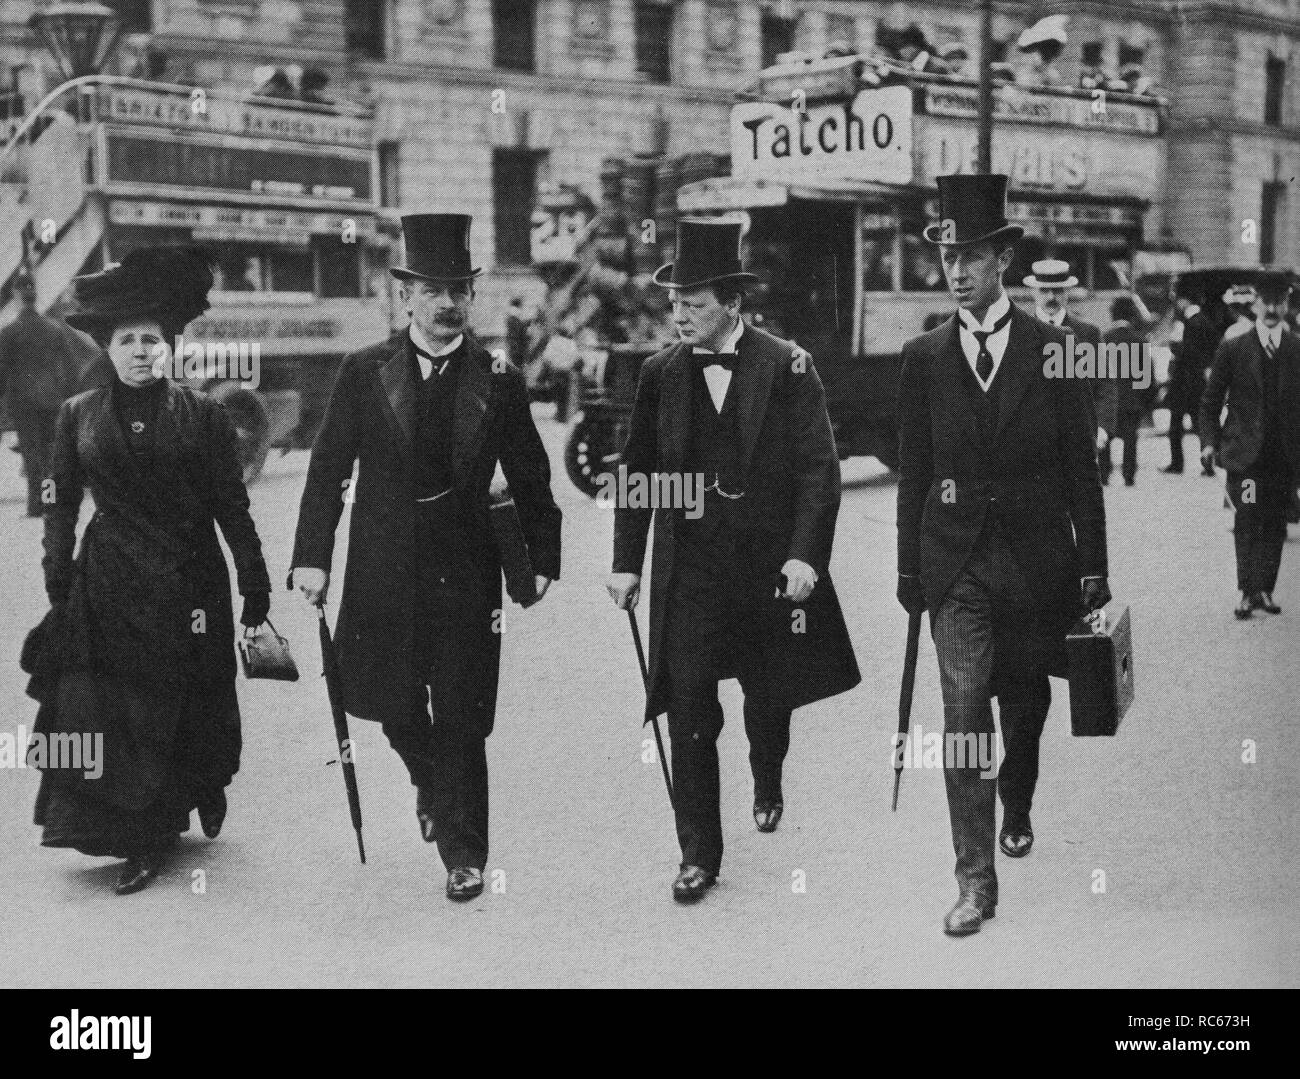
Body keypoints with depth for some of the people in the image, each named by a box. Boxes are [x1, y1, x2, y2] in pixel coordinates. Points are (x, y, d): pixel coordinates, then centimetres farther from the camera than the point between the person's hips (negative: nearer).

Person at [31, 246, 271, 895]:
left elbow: (232, 509, 1)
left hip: (190, 584, -1)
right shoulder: (78, 417, 5)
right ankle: (143, 839, 9)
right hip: (110, 585, 1)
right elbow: (61, 507, 9)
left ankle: (203, 788, 35)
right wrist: (58, 587, 4)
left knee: (189, 708, 5)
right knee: (111, 713, -3)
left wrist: (255, 591, 0)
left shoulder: (202, 416, -1)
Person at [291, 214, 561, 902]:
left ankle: (463, 851, 14)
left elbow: (530, 479, 6)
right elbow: (328, 470, 1)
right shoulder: (364, 374, 2)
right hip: (384, 571, 1)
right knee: (396, 708, 12)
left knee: (461, 717, 1)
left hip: (466, 573, -1)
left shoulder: (499, 381, 1)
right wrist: (312, 556, -6)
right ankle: (430, 782, 44)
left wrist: (541, 557, 4)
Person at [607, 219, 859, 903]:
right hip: (688, 569, 1)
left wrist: (805, 555, -16)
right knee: (688, 710, -5)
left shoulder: (787, 368, -6)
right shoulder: (660, 374, 3)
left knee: (768, 693, 16)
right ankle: (698, 853, 3)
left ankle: (767, 784, 47)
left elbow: (819, 469, -7)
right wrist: (627, 562, 4)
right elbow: (636, 473, 8)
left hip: (768, 561, -1)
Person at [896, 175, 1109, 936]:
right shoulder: (924, 358, 3)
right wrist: (909, 567, 4)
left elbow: (1082, 465, 1)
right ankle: (976, 879, -6)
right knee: (964, 709, -9)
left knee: (1026, 700, 15)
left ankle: (1017, 810, 45)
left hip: (1036, 552, 0)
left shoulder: (1051, 349, -1)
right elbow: (914, 470, 6)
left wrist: (1092, 564, -1)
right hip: (956, 559, 0)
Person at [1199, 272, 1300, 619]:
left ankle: (1264, 589, 13)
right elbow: (1211, 402, 7)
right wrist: (1209, 441, -2)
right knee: (1247, 522, -8)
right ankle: (1249, 591, -5)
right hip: (1245, 453, -2)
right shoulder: (1233, 349, 2)